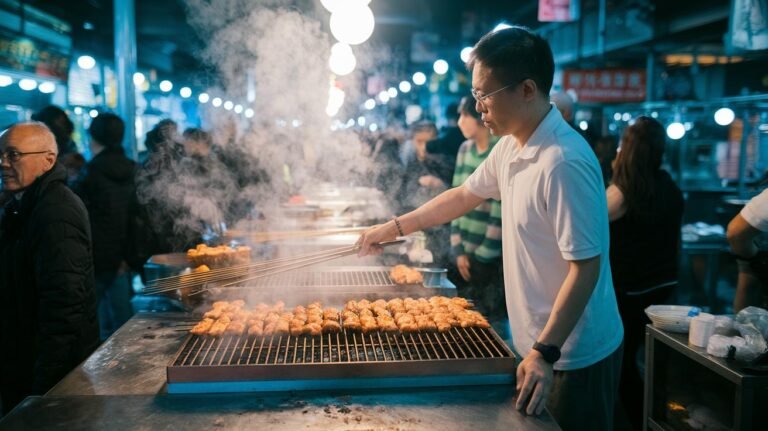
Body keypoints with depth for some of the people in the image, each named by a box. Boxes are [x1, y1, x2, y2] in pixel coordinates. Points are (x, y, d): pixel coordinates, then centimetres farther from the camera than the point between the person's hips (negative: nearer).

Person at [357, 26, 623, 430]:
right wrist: (394, 227, 17)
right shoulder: (510, 147, 2)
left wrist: (545, 351, -25)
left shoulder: (564, 163, -27)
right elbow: (465, 195, 17)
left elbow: (586, 266, -26)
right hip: (537, 343, 8)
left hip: (574, 353, -8)